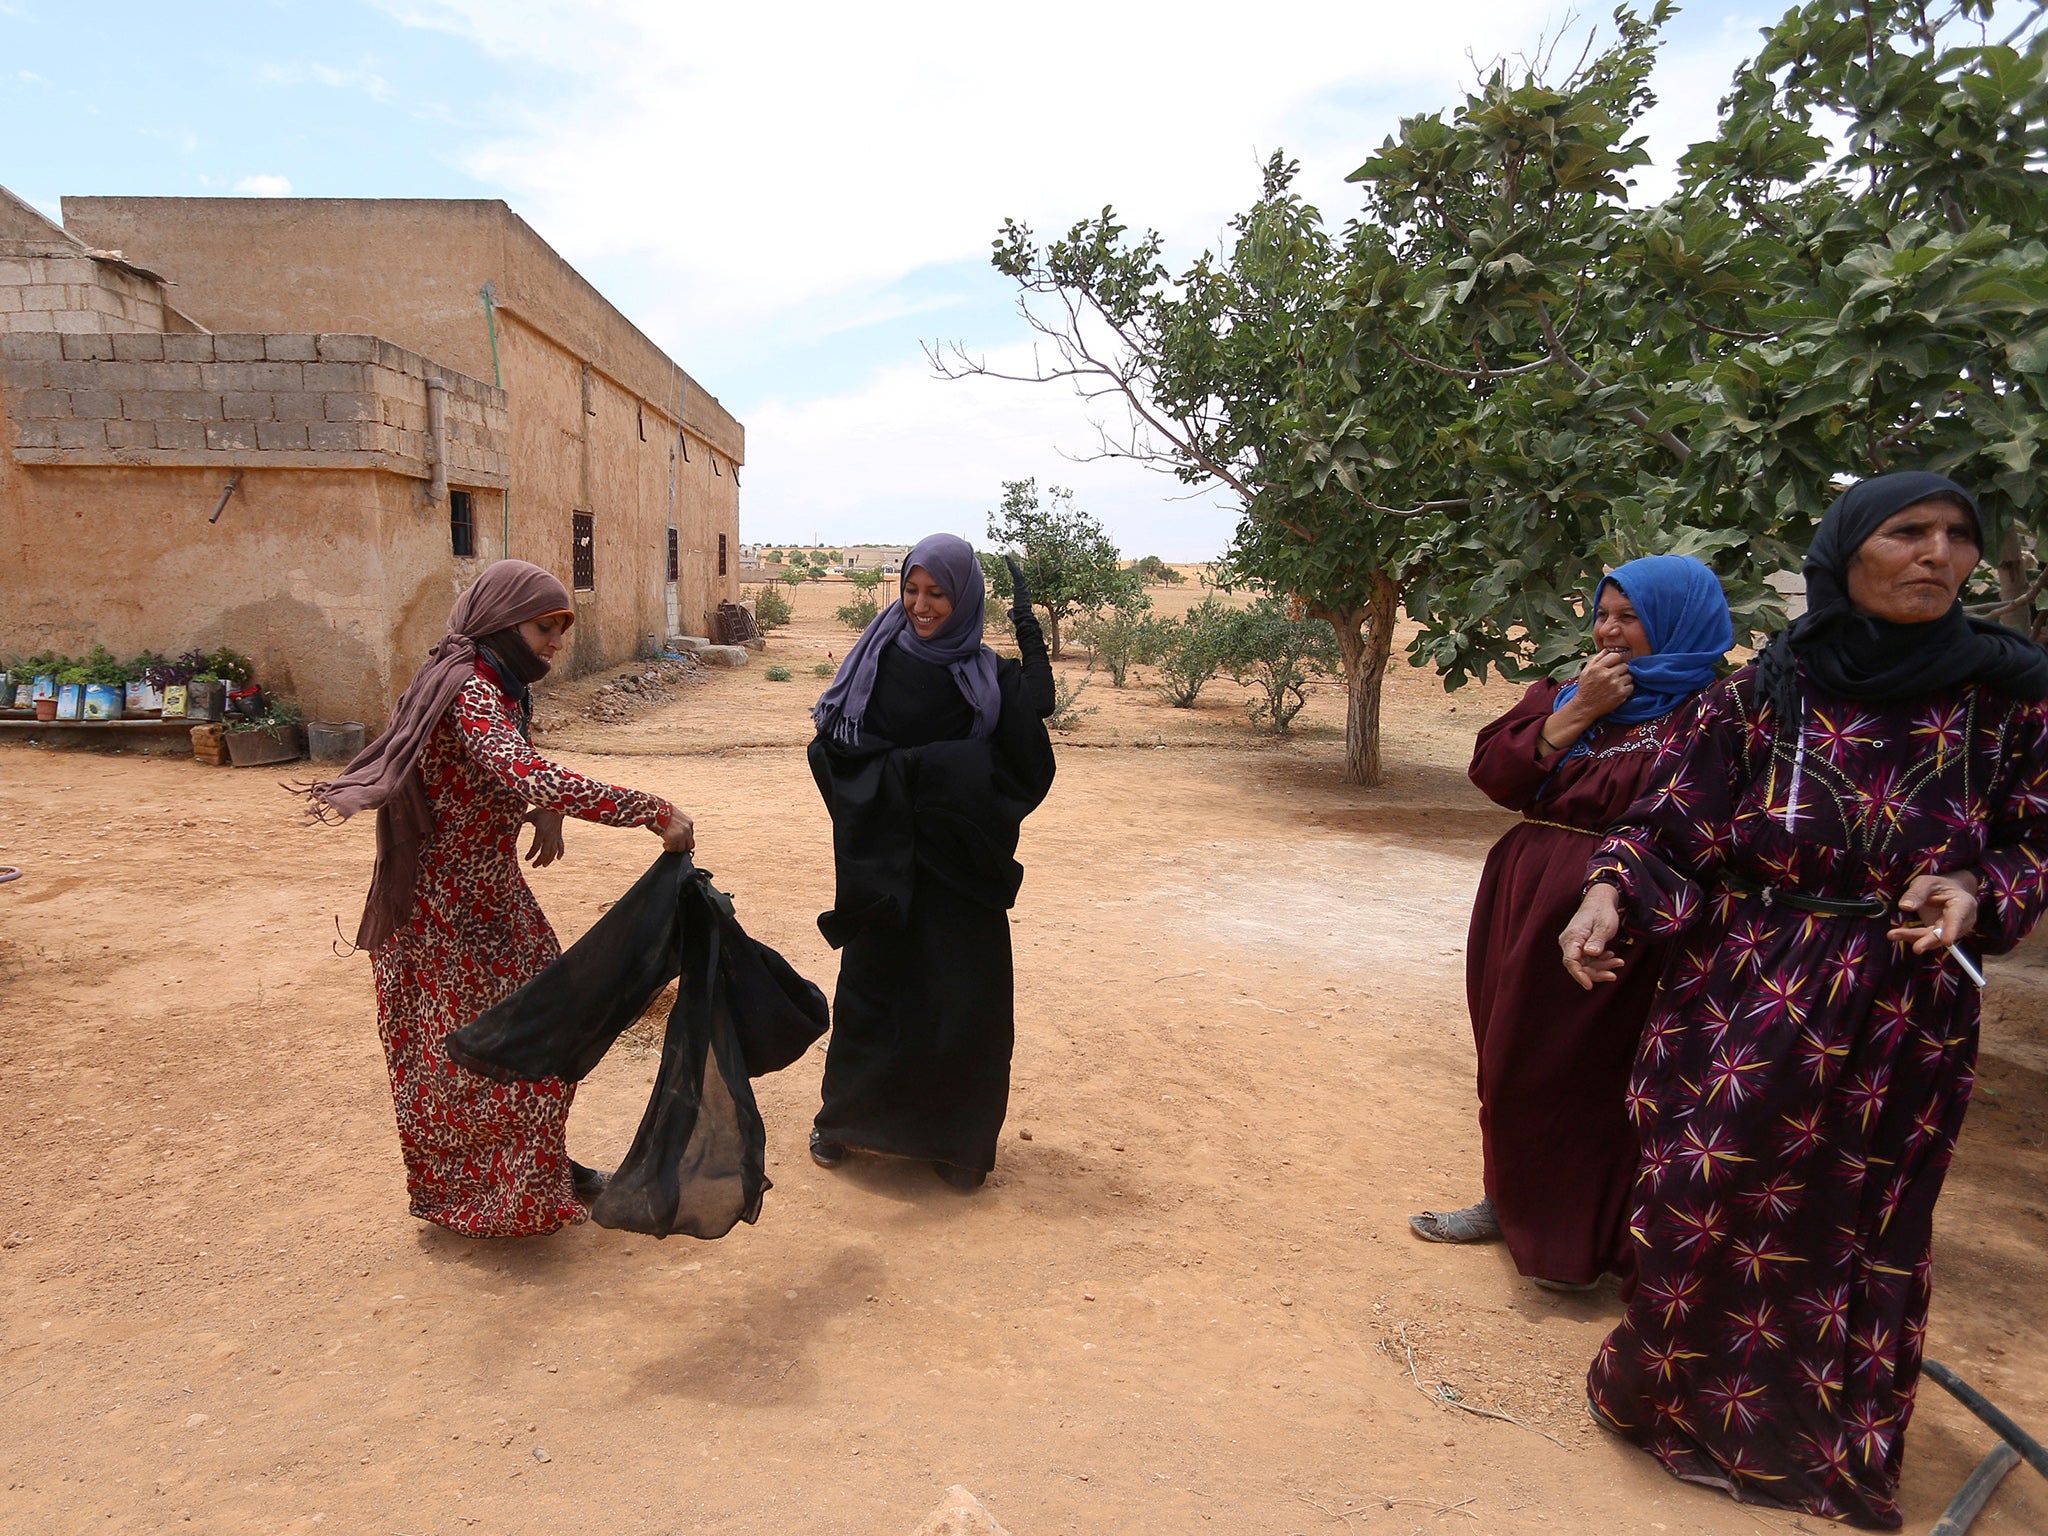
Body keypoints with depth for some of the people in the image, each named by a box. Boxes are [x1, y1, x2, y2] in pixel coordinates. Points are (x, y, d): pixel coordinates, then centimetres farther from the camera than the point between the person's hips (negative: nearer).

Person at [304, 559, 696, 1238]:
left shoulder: (503, 687, 6)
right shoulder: (466, 691, -25)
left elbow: (518, 772, 18)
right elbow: (526, 776, -41)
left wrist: (547, 811, -6)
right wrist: (652, 811, -41)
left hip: (491, 887, 9)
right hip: (446, 905, -9)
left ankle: (540, 1168, 30)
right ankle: (463, 1191, 24)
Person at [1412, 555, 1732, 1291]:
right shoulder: (1563, 692, 13)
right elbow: (1493, 770, -1)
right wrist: (1575, 713, -7)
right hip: (1526, 905, 7)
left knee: (1588, 1071, 2)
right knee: (1514, 1061, 15)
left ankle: (1581, 1235, 21)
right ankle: (1514, 1200, 32)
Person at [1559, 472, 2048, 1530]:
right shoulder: (1759, 695, -7)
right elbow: (1666, 822, -5)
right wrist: (1608, 893, -23)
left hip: (1900, 1022, 2)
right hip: (1742, 1005, -1)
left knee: (1858, 1231, 14)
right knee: (1701, 1205, 5)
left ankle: (1825, 1443, 40)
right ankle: (1678, 1395, 33)